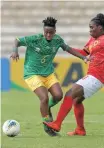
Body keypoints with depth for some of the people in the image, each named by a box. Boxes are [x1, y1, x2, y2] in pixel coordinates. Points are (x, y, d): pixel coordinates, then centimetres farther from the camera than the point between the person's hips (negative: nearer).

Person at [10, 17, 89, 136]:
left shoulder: (57, 40, -5)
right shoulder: (35, 39, -18)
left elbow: (68, 48, 12)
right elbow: (17, 41, -9)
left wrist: (83, 57, 6)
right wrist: (15, 50, -29)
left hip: (49, 74, 5)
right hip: (33, 74, -5)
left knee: (58, 95, -13)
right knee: (44, 98, -20)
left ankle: (47, 107, 23)